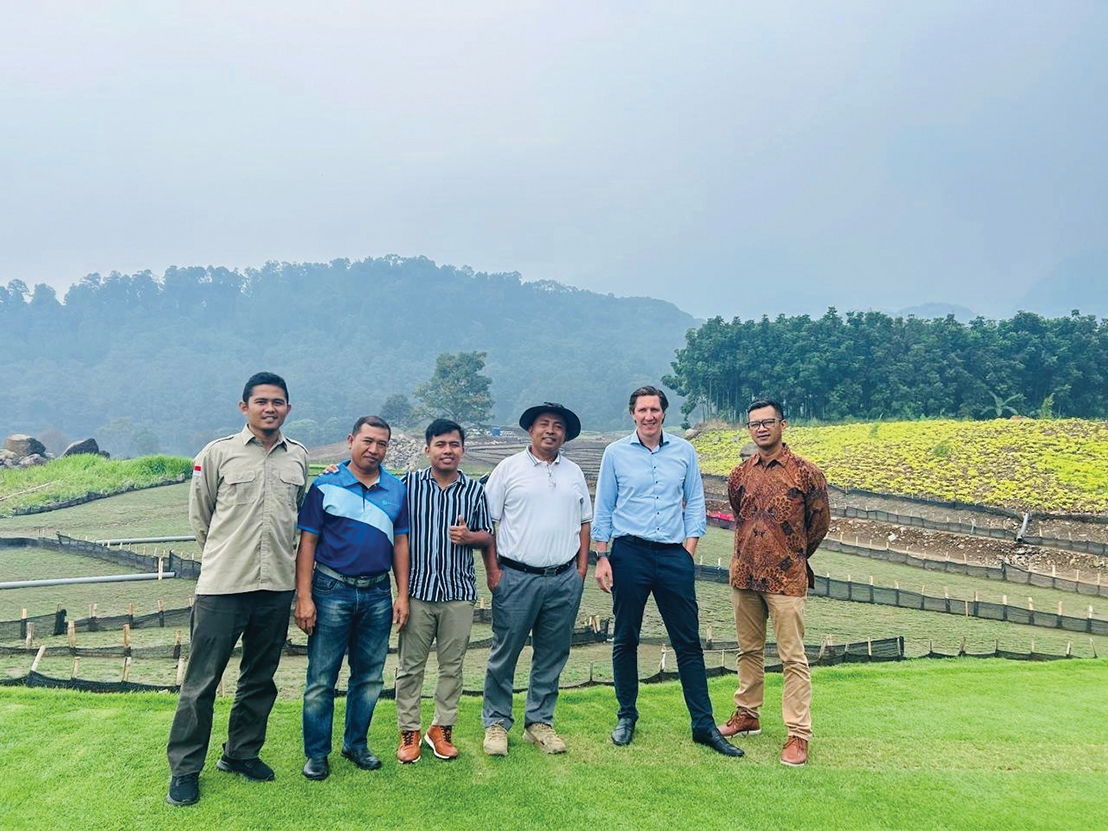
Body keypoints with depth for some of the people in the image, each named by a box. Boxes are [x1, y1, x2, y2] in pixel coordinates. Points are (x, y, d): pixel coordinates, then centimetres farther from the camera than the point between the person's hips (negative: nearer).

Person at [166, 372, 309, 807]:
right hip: (222, 586, -3)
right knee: (201, 680, 3)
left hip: (277, 586, 4)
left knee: (260, 679, 15)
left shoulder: (299, 457, 6)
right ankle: (184, 768, 19)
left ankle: (241, 753, 32)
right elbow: (199, 515, 6)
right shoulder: (218, 453, -3)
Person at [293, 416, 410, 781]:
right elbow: (306, 543, -5)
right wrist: (303, 597, -11)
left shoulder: (396, 490, 6)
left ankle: (356, 744, 29)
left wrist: (402, 595, 4)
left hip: (378, 593, 4)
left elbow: (400, 543, 10)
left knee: (369, 676, 12)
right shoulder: (325, 485, -4)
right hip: (332, 590, -3)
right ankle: (316, 754, 18)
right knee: (321, 679, 3)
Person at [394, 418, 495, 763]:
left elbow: (486, 537, 9)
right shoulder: (410, 483, 0)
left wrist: (469, 536, -10)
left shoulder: (474, 489, 4)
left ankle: (442, 728, 25)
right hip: (418, 589, -1)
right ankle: (409, 732, 21)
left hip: (459, 591, 1)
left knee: (452, 665, 10)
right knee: (411, 666, 7)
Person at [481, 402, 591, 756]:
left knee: (552, 657, 11)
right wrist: (492, 570, -6)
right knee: (504, 653, 3)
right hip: (517, 578, -4)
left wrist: (581, 568, 9)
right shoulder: (509, 468, 0)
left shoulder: (574, 473, 12)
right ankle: (496, 723, 18)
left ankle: (539, 722, 25)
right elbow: (487, 523, -1)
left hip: (564, 580, 4)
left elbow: (584, 522, 17)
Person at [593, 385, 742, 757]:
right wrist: (602, 558, -2)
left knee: (689, 642, 4)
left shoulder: (684, 451, 6)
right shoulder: (616, 453, 2)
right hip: (629, 552, -1)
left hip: (674, 555, 1)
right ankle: (626, 716, 24)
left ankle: (704, 725, 12)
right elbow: (603, 510, 4)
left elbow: (694, 504, 10)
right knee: (625, 639, 8)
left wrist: (689, 550, 0)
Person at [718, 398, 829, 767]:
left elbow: (820, 522, 5)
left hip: (786, 579, -5)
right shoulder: (739, 475, 6)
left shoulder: (805, 473, -7)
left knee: (793, 657, -1)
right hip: (744, 574, 5)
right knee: (748, 650, 17)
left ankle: (799, 735, 7)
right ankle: (746, 715, 31)